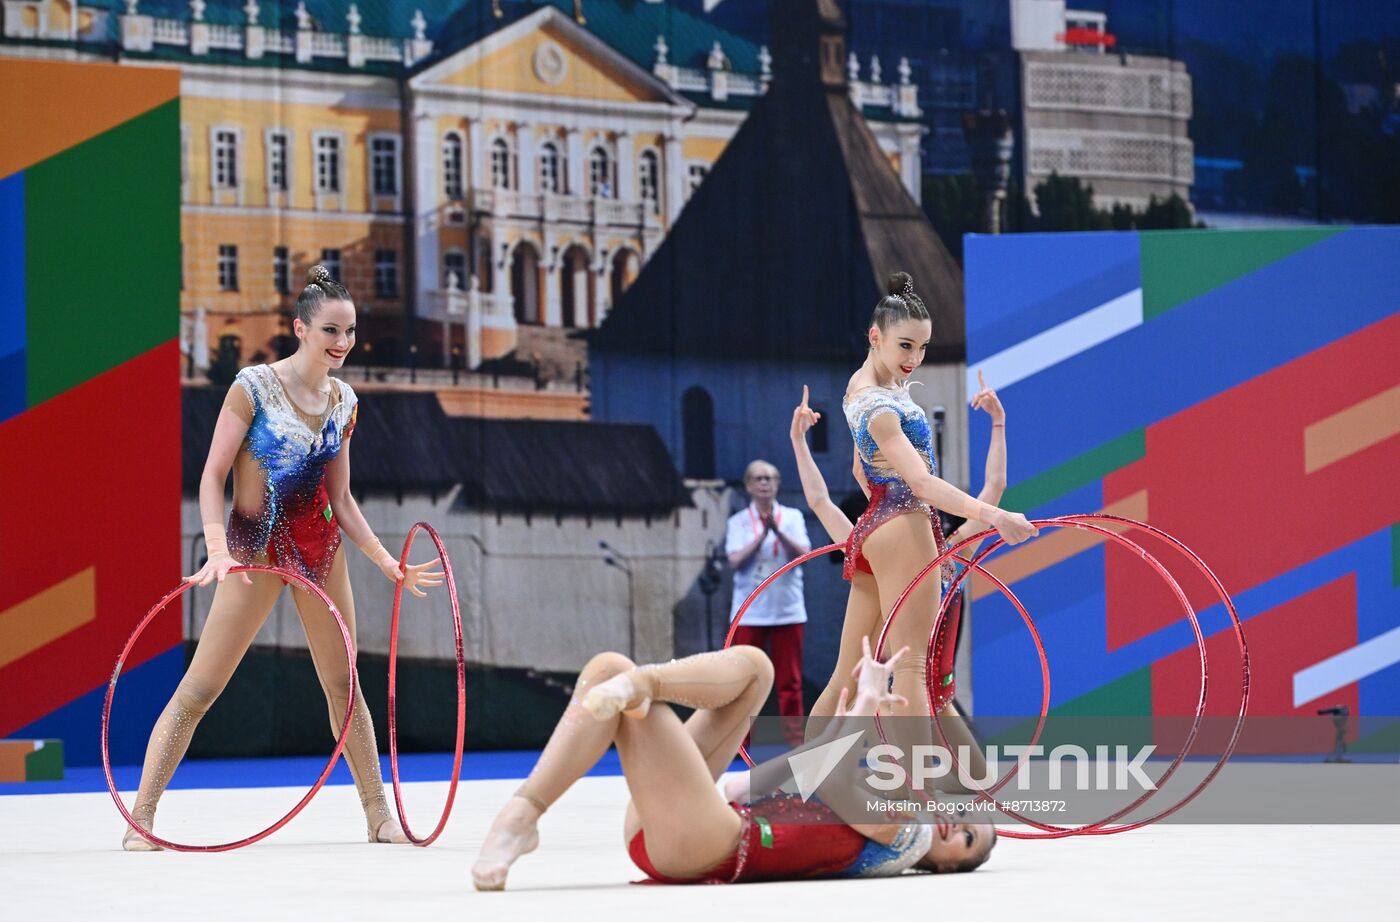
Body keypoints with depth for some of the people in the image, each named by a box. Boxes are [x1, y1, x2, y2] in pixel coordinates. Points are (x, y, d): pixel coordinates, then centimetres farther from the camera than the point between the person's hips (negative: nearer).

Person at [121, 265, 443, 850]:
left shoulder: (344, 401, 6)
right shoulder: (253, 387, -11)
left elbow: (340, 499, 13)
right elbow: (212, 476, -12)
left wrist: (386, 561, 8)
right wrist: (217, 548, -25)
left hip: (319, 546, 5)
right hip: (255, 545, -5)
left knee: (342, 685, 11)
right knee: (200, 687, -9)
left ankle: (379, 817, 20)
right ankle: (140, 819, -6)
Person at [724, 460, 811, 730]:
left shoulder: (793, 516, 6)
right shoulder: (738, 522, 5)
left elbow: (802, 553, -8)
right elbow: (735, 561, -9)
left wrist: (777, 530, -21)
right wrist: (762, 535, -18)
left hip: (787, 612, 0)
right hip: (749, 613, 0)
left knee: (790, 682, 1)